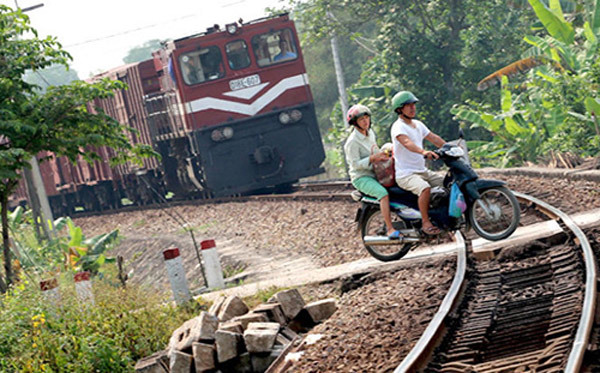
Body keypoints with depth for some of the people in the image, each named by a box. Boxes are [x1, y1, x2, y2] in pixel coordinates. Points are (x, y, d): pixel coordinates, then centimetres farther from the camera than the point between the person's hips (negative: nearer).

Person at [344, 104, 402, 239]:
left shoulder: (370, 133, 11)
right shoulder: (352, 141, -15)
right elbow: (356, 164, -19)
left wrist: (382, 155, 8)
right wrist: (373, 158, -29)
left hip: (375, 174, 9)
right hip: (361, 177, -9)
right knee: (384, 193, -32)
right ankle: (390, 229, -34)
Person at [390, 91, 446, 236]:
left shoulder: (418, 124, 14)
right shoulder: (398, 127, -14)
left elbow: (434, 138, 15)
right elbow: (407, 142, -33)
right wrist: (423, 151, -51)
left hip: (422, 171, 9)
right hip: (405, 174, -9)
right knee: (425, 188, -34)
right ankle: (426, 222, -25)